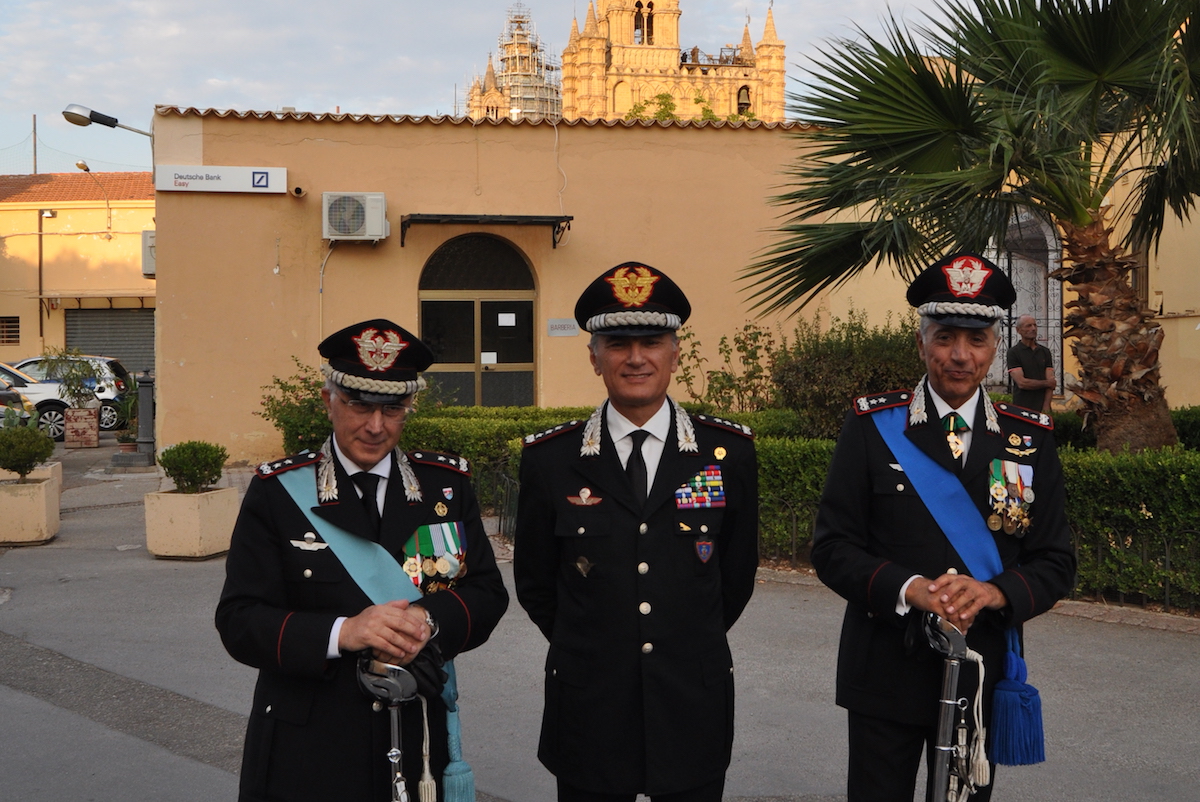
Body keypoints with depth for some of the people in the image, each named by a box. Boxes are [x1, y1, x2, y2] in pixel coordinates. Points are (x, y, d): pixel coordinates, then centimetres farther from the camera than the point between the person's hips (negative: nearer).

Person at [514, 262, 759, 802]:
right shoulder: (549, 459, -3)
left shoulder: (729, 452, -2)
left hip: (694, 712, 1)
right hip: (588, 714, 0)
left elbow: (737, 574, 10)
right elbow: (534, 583, 8)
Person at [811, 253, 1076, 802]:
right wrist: (908, 588, -23)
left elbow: (1055, 563, 2)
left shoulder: (1032, 441, 3)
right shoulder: (870, 427, -3)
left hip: (982, 673, 2)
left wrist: (994, 591, -19)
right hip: (884, 673, -2)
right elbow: (833, 547, -6)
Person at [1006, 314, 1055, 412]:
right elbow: (1021, 383, -10)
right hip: (1022, 408, -4)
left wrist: (1046, 407, -7)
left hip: (1043, 408, 4)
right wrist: (1046, 383, 2)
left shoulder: (1045, 351, 13)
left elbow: (1051, 381, 6)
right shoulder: (1013, 352, 0)